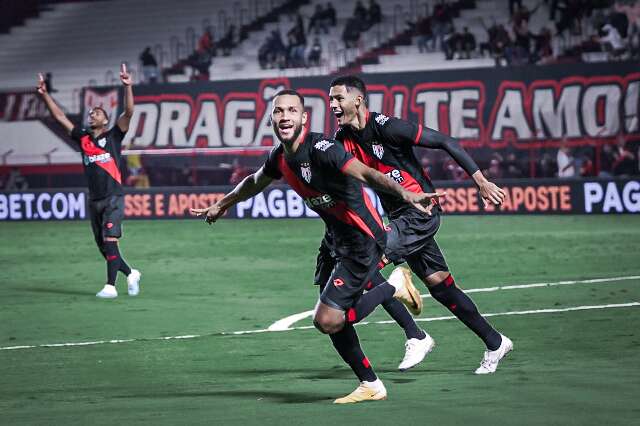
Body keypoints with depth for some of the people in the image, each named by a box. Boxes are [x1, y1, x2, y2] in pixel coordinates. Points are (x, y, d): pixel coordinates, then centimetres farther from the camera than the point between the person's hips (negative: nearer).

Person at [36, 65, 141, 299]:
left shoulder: (113, 136, 1)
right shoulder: (83, 138, 13)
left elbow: (128, 113, -11)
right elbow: (60, 117, 16)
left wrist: (127, 86, -22)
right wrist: (45, 94, 12)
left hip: (113, 198, -6)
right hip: (94, 199, 6)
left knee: (110, 241, -15)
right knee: (102, 246, 8)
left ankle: (110, 286, -17)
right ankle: (130, 274, 26)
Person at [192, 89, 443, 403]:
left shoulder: (319, 149, -22)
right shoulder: (280, 157, 4)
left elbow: (365, 173, -37)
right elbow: (255, 182, 27)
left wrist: (405, 193, -53)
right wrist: (222, 205, 42)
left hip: (364, 241, -9)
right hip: (341, 244, 9)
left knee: (327, 320, -15)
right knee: (334, 320, 11)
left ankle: (392, 288, 1)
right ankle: (371, 386, 24)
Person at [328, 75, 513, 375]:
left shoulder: (386, 127, -17)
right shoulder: (343, 138, 5)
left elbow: (445, 142, -14)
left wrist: (481, 182, -14)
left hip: (421, 212, -8)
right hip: (399, 217, 8)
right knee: (439, 285, 10)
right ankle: (495, 343, 21)